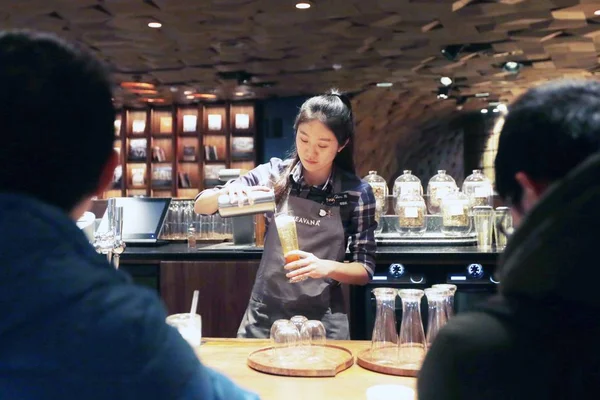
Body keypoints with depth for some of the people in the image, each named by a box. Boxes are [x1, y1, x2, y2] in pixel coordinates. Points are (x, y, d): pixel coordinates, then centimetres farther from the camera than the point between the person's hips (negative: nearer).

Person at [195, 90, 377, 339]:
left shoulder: (357, 192, -9)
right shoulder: (274, 174, -5)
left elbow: (365, 270, -5)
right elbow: (200, 206, -2)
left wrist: (326, 267, -25)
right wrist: (225, 194, -24)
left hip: (322, 321, -1)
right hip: (264, 317, 2)